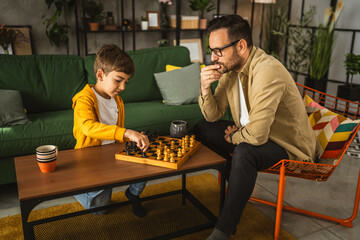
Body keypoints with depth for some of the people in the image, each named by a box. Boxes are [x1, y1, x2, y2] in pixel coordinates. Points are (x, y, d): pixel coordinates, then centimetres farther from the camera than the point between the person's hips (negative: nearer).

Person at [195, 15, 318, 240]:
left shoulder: (267, 71, -32)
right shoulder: (230, 67, -4)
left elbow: (256, 134, -36)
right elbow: (213, 115, 1)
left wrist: (233, 137, -14)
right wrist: (205, 88, -18)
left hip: (290, 147, -8)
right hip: (251, 133, 9)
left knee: (244, 152, -37)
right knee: (202, 128, 2)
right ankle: (236, 188, 12)